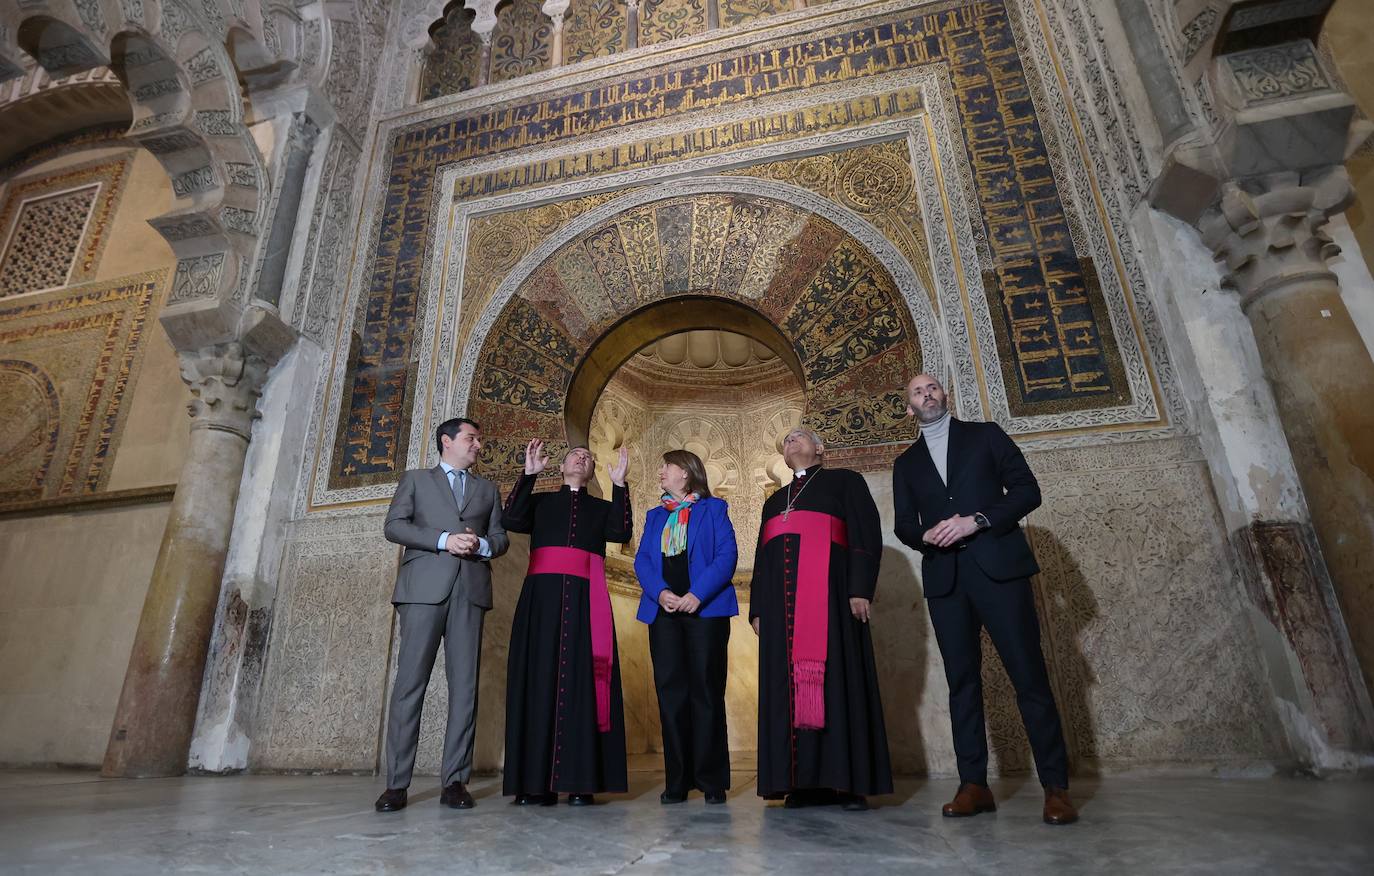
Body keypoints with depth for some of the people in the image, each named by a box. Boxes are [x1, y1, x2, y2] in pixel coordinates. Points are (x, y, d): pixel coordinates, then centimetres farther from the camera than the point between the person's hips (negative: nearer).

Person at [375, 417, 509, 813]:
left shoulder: (487, 489, 23)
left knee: (464, 684, -2)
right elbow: (394, 526, 3)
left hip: (470, 590, 2)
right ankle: (396, 782, 3)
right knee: (410, 680, -5)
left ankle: (455, 780, 3)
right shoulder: (415, 480, 16)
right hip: (424, 587, -2)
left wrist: (481, 545, -6)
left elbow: (501, 537, 17)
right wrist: (443, 540, -10)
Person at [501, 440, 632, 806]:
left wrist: (619, 484, -2)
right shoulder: (540, 501, 20)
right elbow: (511, 520, 1)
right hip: (542, 597, 0)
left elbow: (621, 532, 0)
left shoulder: (602, 508, 20)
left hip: (584, 600, 0)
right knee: (539, 679, -4)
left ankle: (581, 780, -3)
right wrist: (529, 474, -1)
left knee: (581, 681, -5)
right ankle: (536, 781, 0)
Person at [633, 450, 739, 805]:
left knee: (706, 692, -2)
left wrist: (698, 594, -16)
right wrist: (660, 592, -9)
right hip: (664, 611, 4)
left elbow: (727, 555, -4)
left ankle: (712, 780, 7)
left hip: (705, 609, -4)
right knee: (670, 692, 2)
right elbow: (641, 560, 10)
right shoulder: (655, 516, 20)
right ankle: (677, 781, 10)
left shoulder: (714, 509, 8)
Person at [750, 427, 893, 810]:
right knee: (788, 682, 0)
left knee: (836, 678, -8)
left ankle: (848, 781, -2)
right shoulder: (774, 501, 27)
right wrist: (758, 608, 13)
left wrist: (860, 588, -13)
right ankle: (804, 781, 4)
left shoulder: (844, 481, 11)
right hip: (782, 597, 5)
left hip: (827, 589, -5)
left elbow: (867, 533, 0)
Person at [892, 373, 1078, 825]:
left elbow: (1027, 490, 2)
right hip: (944, 578, 3)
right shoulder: (906, 463, 18)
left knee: (1029, 676, -4)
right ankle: (974, 784, 9)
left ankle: (1056, 786, 4)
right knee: (962, 680, 3)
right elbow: (905, 526, 14)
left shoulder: (985, 435, 11)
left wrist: (977, 520, -12)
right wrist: (926, 535, -10)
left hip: (999, 567, -2)